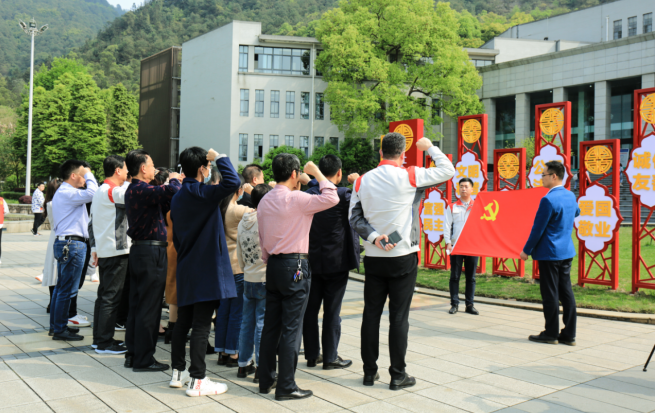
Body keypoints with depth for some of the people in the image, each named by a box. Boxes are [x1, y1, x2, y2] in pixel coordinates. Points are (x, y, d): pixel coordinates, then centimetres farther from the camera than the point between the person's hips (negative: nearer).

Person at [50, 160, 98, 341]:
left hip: (64, 243, 11)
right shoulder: (66, 193, -15)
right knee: (67, 290, -6)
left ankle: (56, 325, 23)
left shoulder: (63, 192, 19)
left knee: (61, 287, 16)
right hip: (72, 244, -11)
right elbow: (91, 193, -28)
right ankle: (60, 329, -1)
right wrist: (89, 175, -14)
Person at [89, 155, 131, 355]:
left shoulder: (100, 192, 17)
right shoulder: (114, 191, -14)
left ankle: (99, 338, 21)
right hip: (116, 251, -10)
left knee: (104, 295, 15)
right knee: (111, 297, -5)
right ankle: (105, 343, -1)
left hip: (104, 252, 10)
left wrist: (94, 248, 20)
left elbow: (92, 224, 19)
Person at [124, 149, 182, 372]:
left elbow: (163, 204, 16)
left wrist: (172, 183, 7)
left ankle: (132, 354, 22)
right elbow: (172, 193, -33)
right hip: (151, 253, -10)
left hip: (138, 251, 10)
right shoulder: (143, 190, -18)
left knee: (136, 305, 14)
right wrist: (174, 180, -11)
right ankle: (143, 359, 5)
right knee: (149, 309, -2)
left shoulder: (132, 191, 14)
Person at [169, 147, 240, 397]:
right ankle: (197, 380, -1)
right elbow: (233, 182, -30)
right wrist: (219, 157, -16)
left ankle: (178, 372, 23)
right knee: (201, 325, -5)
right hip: (206, 269, -8)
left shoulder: (178, 197, 12)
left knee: (183, 322, 14)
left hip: (186, 269, 8)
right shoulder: (202, 193, -14)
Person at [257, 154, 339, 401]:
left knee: (271, 325, 13)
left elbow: (262, 239, 14)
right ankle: (286, 387, 2)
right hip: (294, 265, -7)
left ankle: (266, 380, 21)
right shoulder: (296, 198, -13)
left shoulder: (264, 202, 9)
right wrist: (317, 173, -3)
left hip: (273, 265, 8)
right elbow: (332, 198, -15)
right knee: (291, 327, -3)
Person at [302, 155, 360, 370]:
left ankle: (312, 354, 21)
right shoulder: (342, 195, -13)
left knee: (310, 309, 12)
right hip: (336, 262, -4)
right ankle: (330, 357, 11)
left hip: (312, 261, 5)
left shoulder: (309, 194, 0)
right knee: (332, 311, 3)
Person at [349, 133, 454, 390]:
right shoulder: (409, 177, -9)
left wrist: (373, 236, -6)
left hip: (373, 258, 4)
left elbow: (354, 216, 2)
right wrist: (429, 147, 12)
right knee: (399, 316, 2)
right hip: (403, 257, -4)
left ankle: (369, 371, 18)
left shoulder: (363, 181, 3)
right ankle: (398, 375, 8)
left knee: (371, 313, 10)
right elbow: (447, 170, -1)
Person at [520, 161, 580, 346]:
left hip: (549, 253, -8)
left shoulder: (548, 200, -19)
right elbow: (576, 212, 31)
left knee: (550, 294, 0)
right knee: (566, 292, 10)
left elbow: (538, 229, -16)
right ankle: (569, 334, 14)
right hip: (567, 252, 8)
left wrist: (526, 250, -6)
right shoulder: (570, 196, 7)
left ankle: (551, 334, 8)